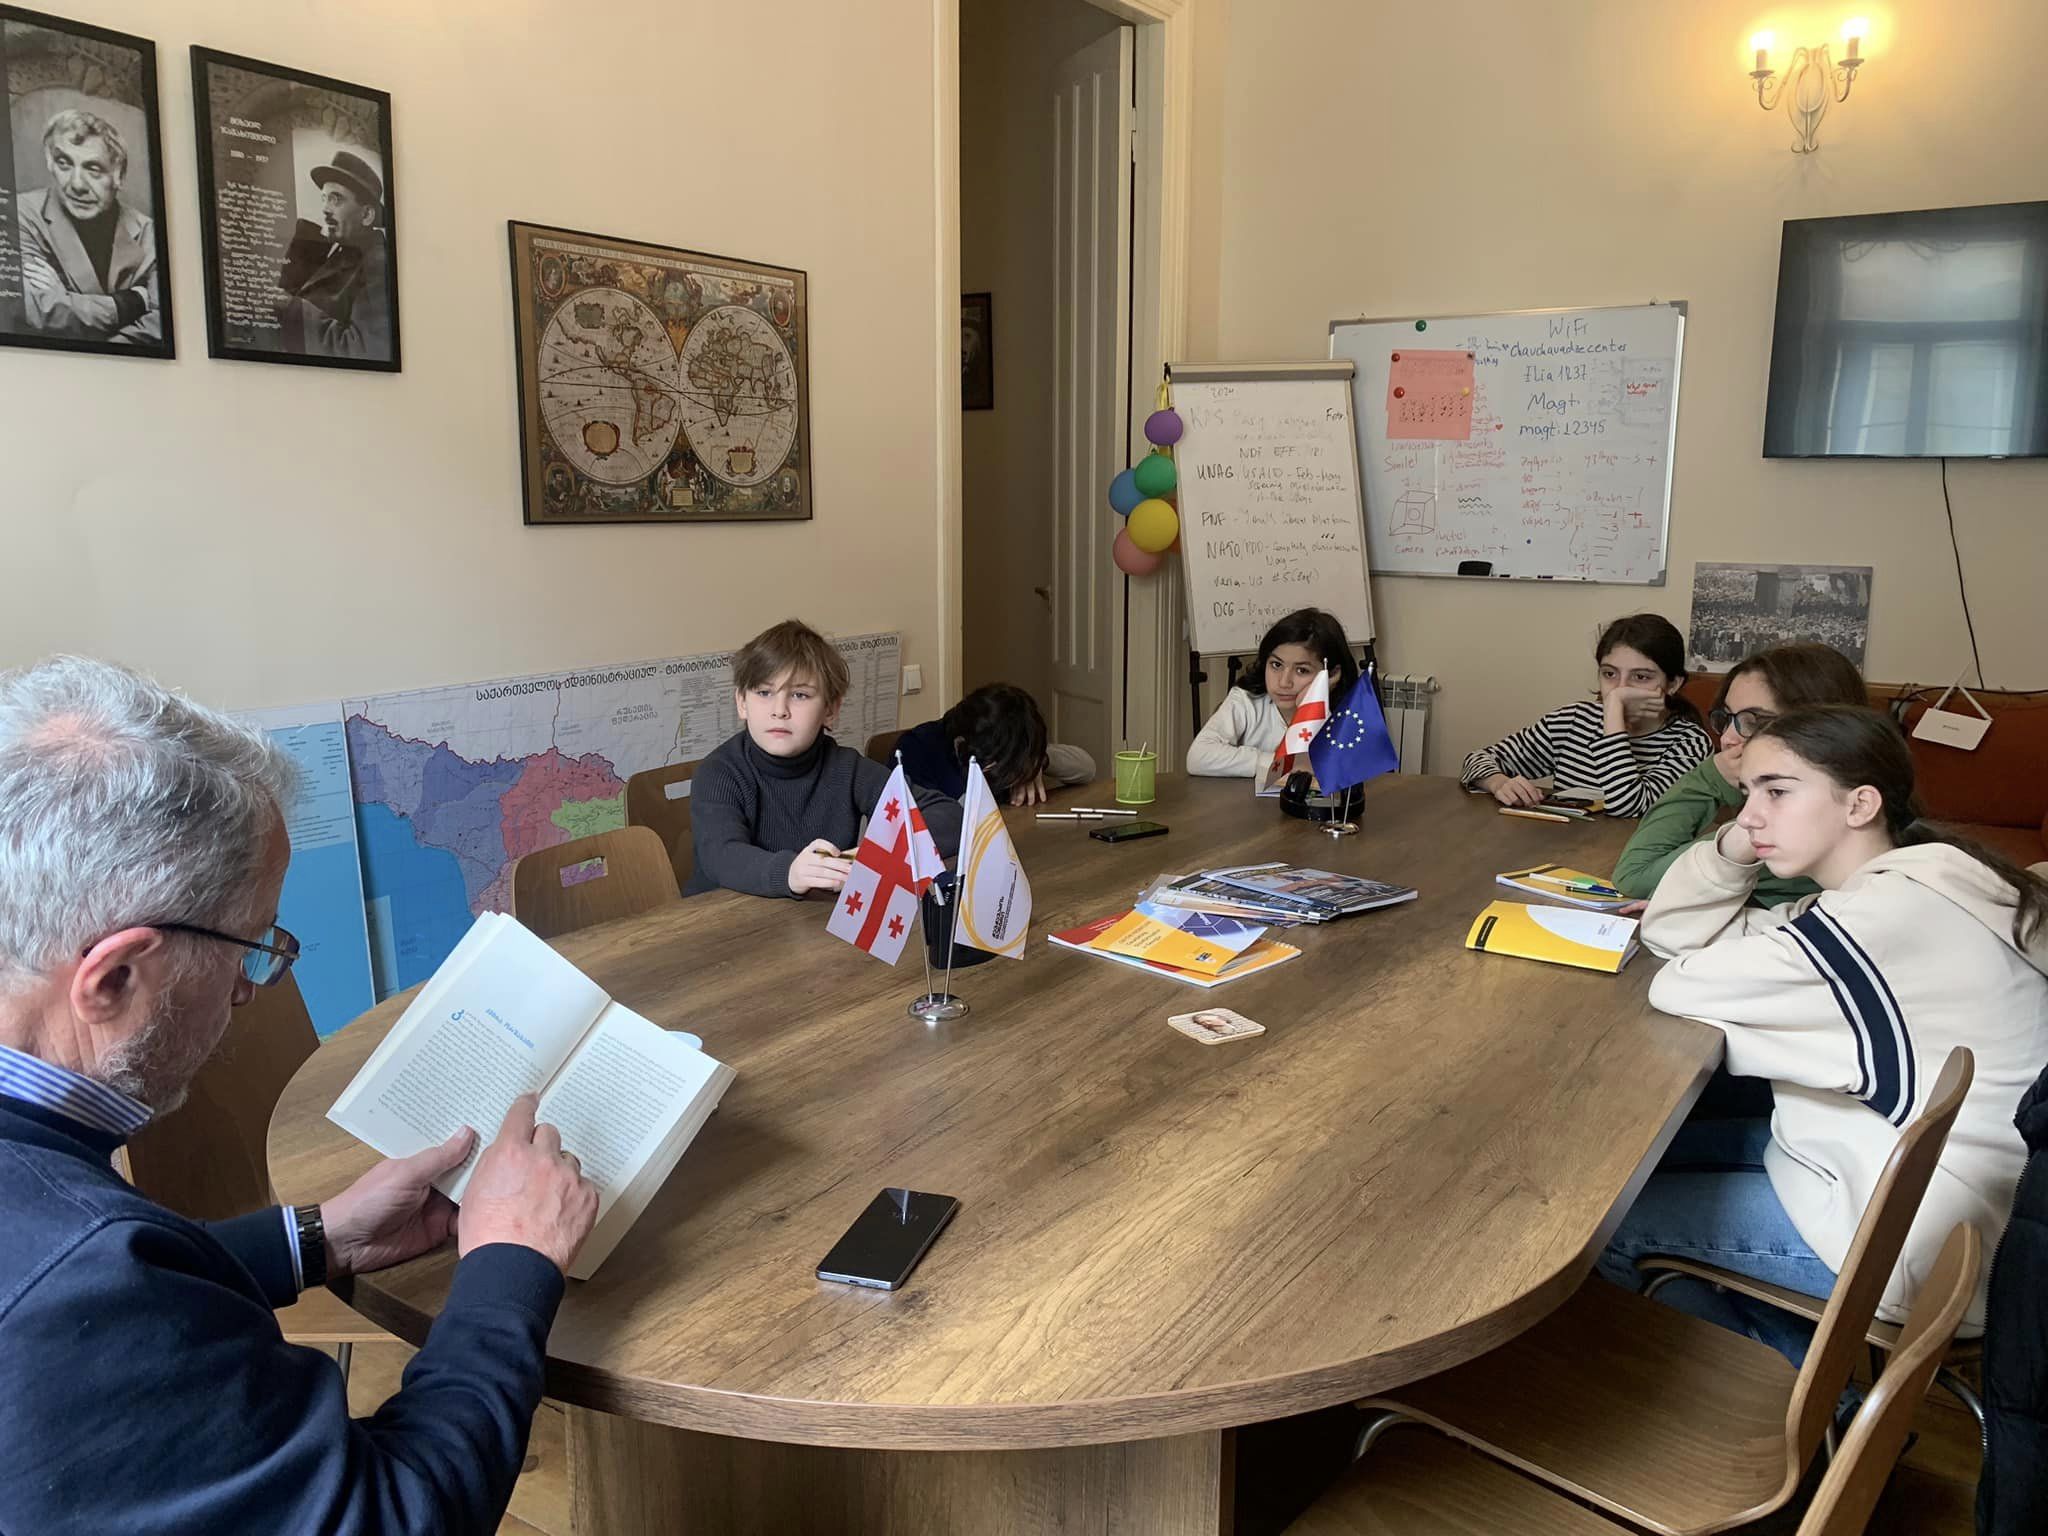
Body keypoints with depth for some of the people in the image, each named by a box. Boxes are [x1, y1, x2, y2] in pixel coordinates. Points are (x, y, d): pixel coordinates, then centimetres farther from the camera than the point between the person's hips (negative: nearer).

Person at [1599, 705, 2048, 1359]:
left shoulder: (1897, 911, -26)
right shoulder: (1889, 891, 6)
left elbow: (1681, 986, -25)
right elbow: (1670, 929, 6)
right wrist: (1732, 849, -11)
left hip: (1912, 1243, -10)